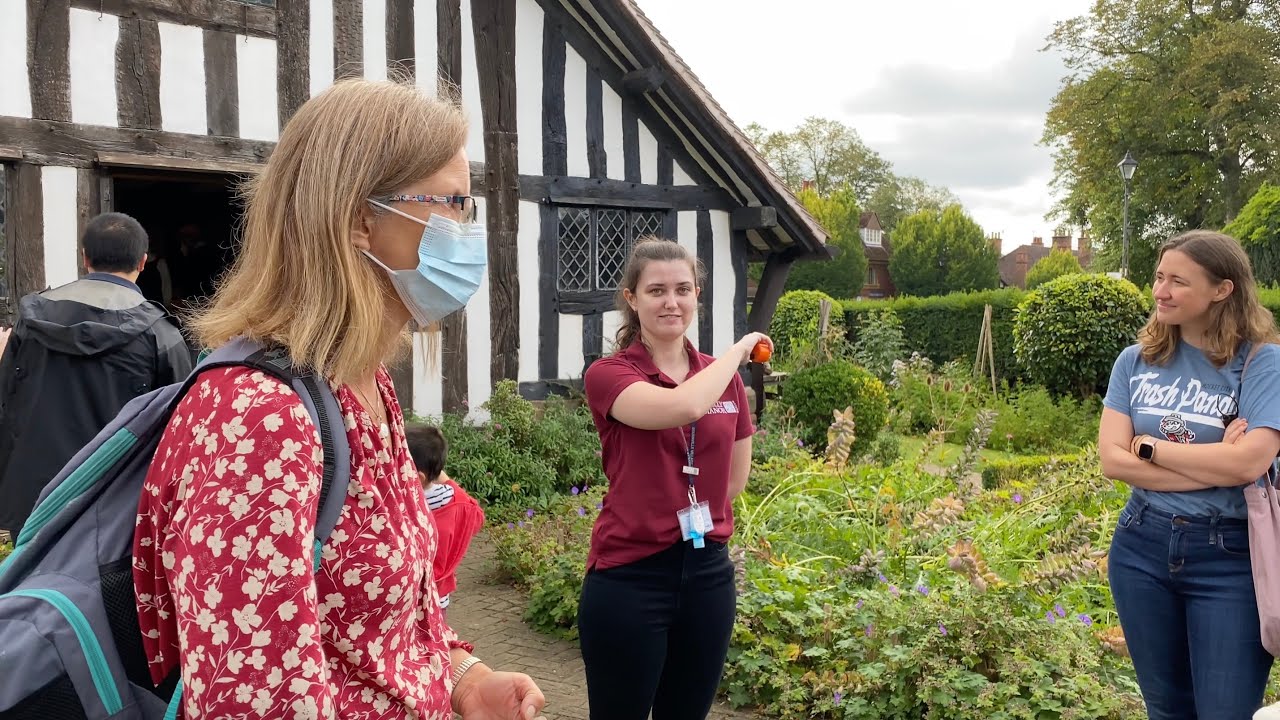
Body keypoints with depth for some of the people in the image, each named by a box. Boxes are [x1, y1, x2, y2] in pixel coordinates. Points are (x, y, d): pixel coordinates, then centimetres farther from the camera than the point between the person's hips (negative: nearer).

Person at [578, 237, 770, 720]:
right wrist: (737, 350, -12)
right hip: (629, 576, -4)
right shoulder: (608, 374, -8)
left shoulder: (725, 378, 7)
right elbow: (681, 407, -27)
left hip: (708, 572, 5)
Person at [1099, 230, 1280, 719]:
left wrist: (1150, 446, -11)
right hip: (1142, 548, 4)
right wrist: (1215, 465, -16)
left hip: (1230, 558, -4)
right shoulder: (1136, 361, 2)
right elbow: (1112, 460, -8)